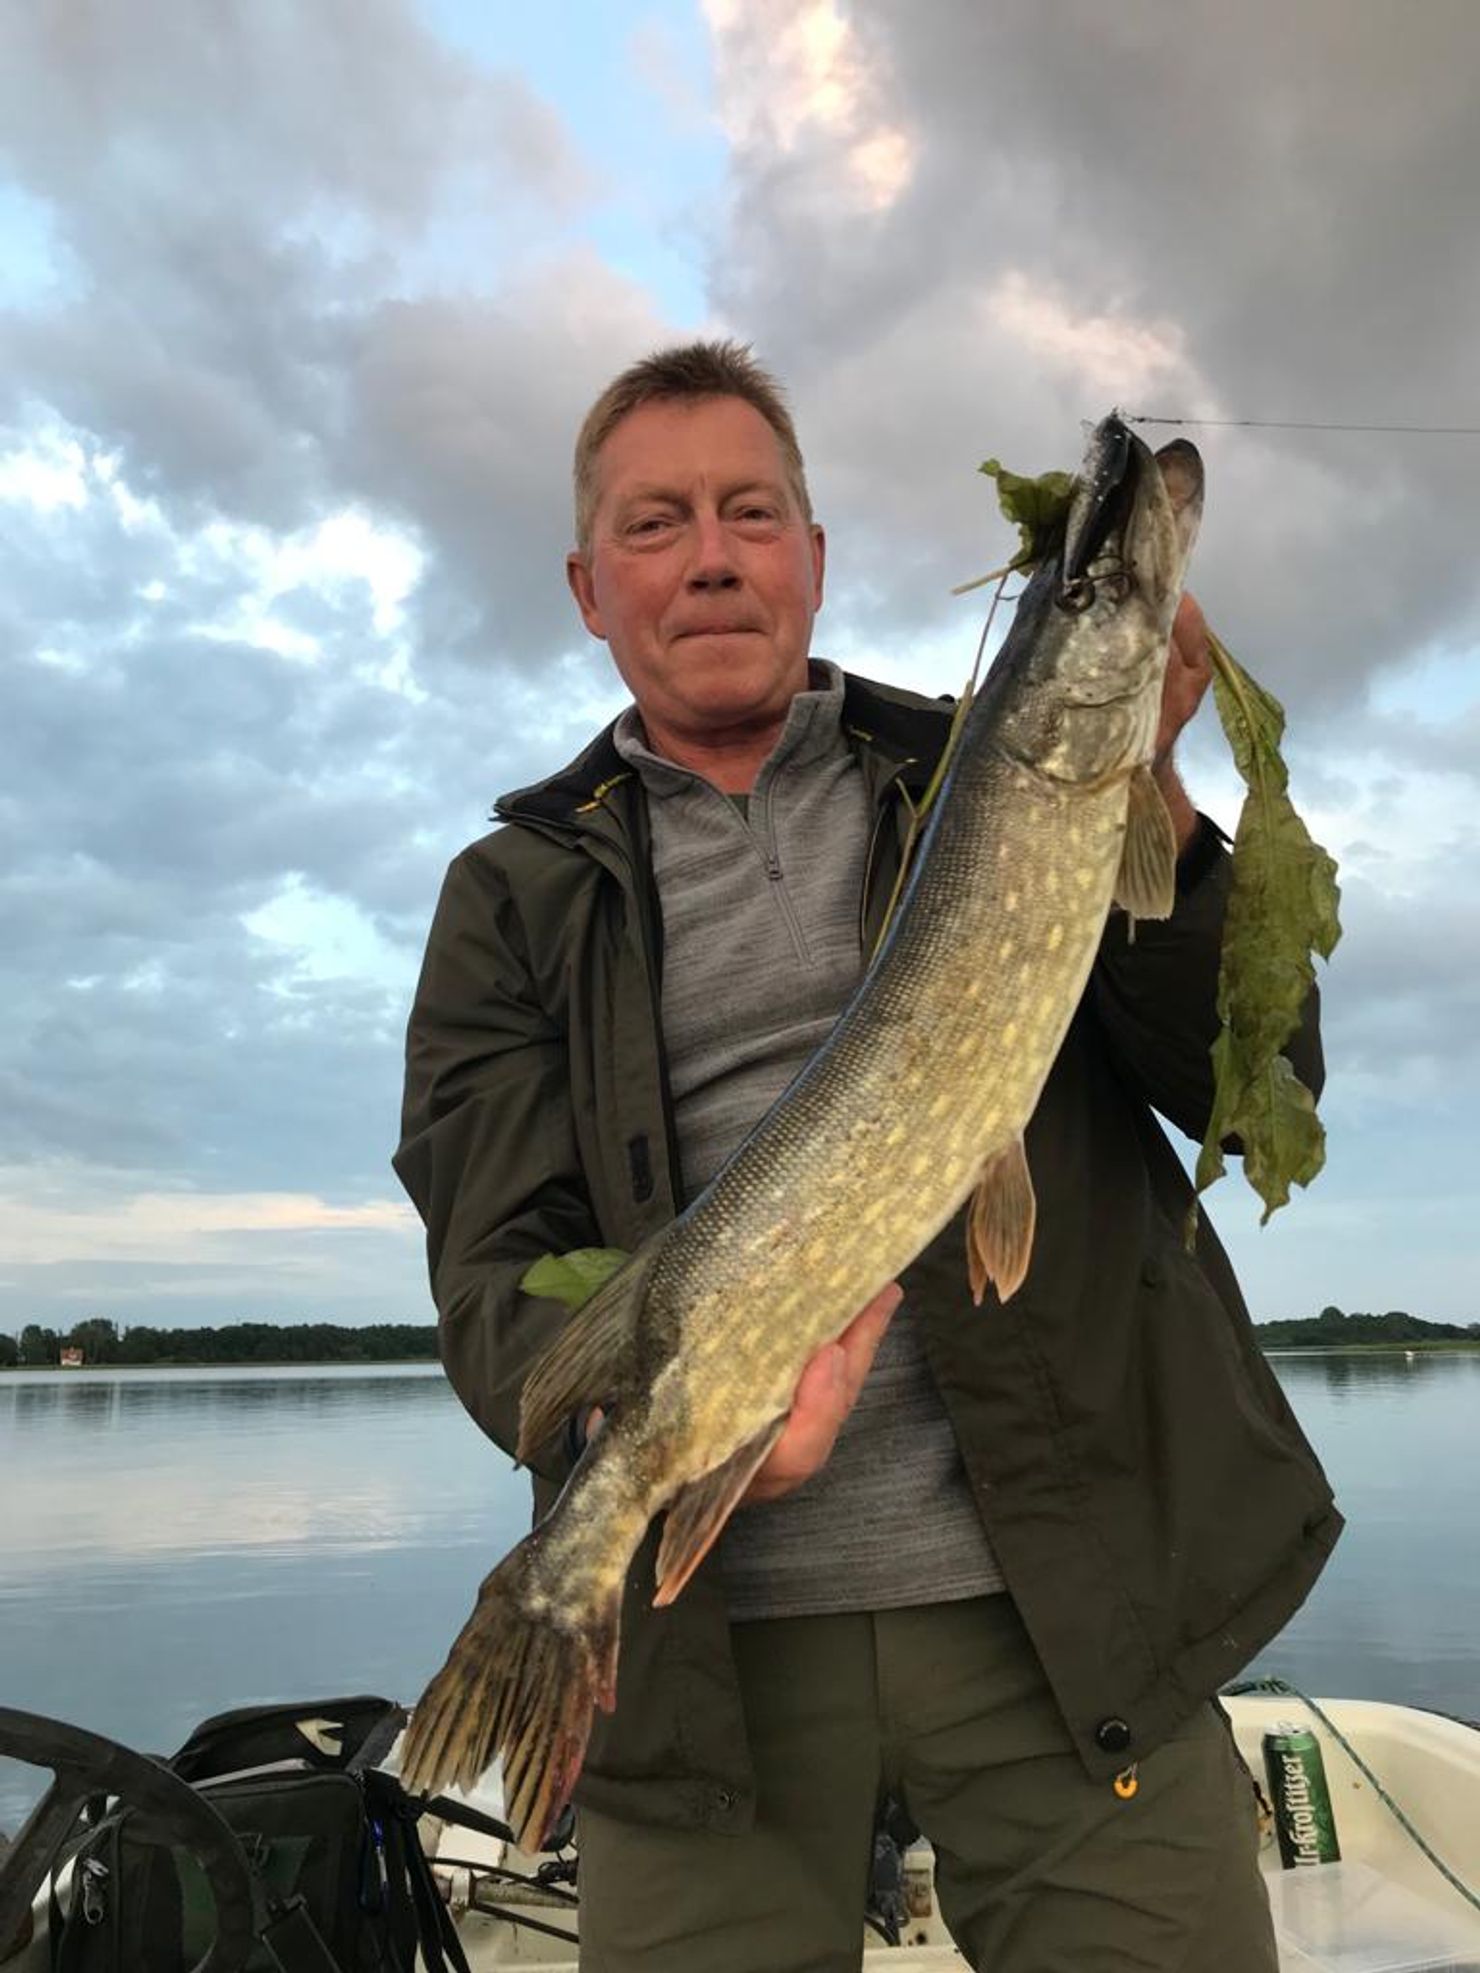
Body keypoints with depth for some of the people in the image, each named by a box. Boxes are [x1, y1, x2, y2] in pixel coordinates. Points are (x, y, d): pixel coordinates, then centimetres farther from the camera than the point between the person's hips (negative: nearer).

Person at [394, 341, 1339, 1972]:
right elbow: (497, 1272, -1)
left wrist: (1138, 797, -14)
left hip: (1073, 1595, 1)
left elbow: (1265, 1089, 2)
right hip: (707, 1631, 0)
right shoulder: (514, 897, 8)